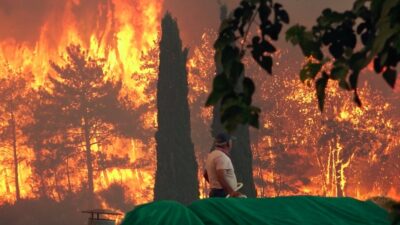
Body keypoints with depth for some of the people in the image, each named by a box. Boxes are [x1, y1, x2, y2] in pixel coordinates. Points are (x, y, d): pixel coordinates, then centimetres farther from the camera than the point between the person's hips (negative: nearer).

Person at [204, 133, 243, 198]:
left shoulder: (211, 155, 18)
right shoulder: (221, 156, -13)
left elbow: (206, 174, 29)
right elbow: (221, 177, -25)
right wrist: (232, 192, -30)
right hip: (223, 194, -10)